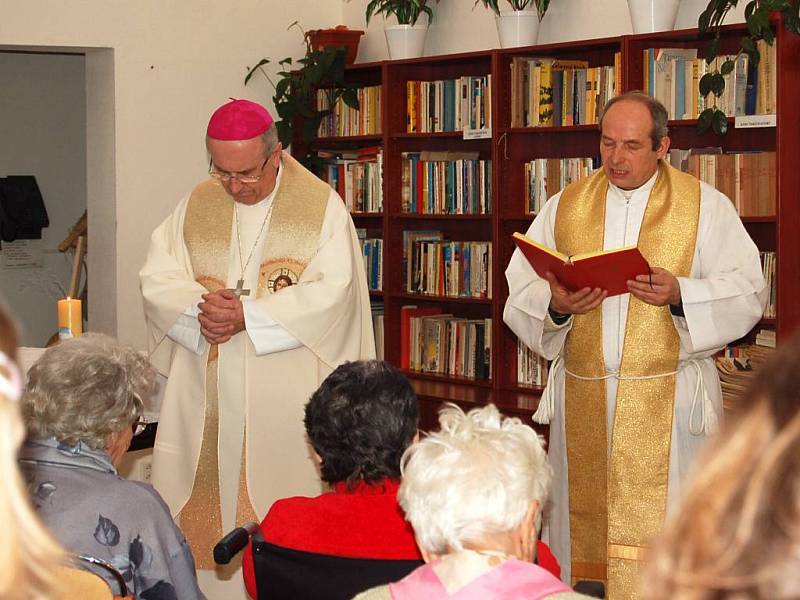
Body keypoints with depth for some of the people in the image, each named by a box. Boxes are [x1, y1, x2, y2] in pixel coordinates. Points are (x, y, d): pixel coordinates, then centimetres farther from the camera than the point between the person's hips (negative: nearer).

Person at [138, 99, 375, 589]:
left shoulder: (321, 205, -3)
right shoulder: (198, 204, 10)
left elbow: (331, 293, -13)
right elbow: (158, 278, 5)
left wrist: (246, 314, -19)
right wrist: (200, 307, -15)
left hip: (287, 396, -3)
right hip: (207, 397, 4)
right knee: (205, 503, 3)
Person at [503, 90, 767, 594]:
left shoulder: (706, 206, 3)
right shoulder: (565, 208, 10)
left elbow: (747, 292, -4)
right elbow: (520, 293, 5)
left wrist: (679, 294, -20)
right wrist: (555, 305, -16)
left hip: (670, 400, -3)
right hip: (582, 397, 3)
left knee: (663, 532, -4)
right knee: (584, 523, 7)